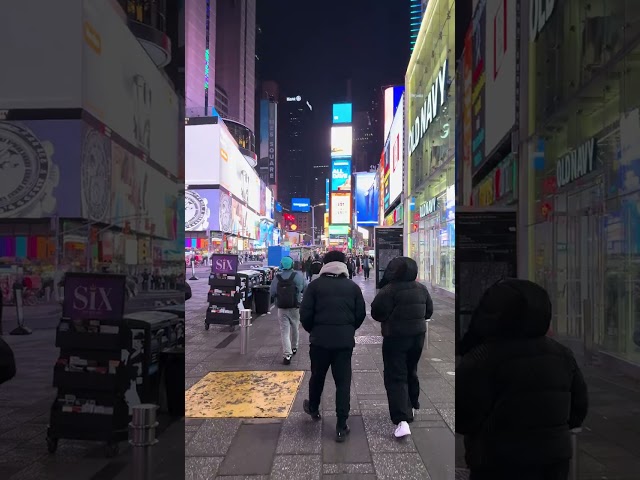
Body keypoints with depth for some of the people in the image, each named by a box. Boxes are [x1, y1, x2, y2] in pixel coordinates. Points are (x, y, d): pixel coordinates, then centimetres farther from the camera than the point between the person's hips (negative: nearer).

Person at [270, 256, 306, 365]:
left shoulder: (277, 278, -7)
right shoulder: (298, 276, -9)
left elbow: (272, 293, -3)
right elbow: (304, 289, -5)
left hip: (282, 308, -1)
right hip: (295, 308, 1)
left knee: (284, 331, 2)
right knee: (295, 329, 21)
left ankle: (287, 355, -8)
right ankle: (294, 348, 40)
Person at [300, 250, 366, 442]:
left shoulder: (315, 285, -3)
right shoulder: (353, 287, 4)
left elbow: (305, 314, -7)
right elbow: (361, 314, 3)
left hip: (320, 339, 0)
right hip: (345, 340, 1)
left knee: (317, 376, 20)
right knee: (343, 381, 4)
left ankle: (313, 408, 42)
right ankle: (341, 426, 3)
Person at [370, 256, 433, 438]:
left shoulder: (389, 290, -19)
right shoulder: (421, 289, 1)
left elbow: (377, 313, -17)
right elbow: (429, 311, 11)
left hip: (395, 337, -6)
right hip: (418, 335, 6)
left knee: (395, 377, -4)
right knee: (411, 372, 24)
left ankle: (402, 420, -15)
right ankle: (411, 406, 40)